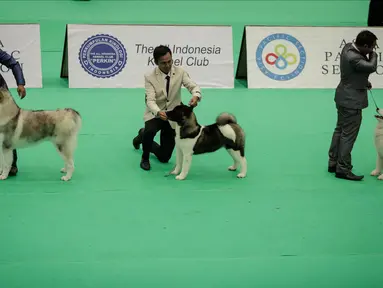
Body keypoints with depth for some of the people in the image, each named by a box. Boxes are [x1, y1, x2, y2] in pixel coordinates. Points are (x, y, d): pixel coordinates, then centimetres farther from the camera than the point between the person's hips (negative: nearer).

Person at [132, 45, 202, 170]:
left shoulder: (180, 72, -10)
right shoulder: (149, 77, -16)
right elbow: (150, 100, -25)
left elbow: (193, 86, -19)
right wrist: (158, 112, -47)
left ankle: (143, 135, 38)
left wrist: (195, 96, -44)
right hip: (155, 114, -2)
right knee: (150, 131, -39)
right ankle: (145, 158, -7)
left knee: (164, 157, 7)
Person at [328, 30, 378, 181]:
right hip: (352, 100, -10)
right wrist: (373, 54, -8)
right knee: (348, 135, -1)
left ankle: (333, 163, 29)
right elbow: (372, 67, -26)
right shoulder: (354, 58, -30)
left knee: (340, 129, 19)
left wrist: (364, 82, 6)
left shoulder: (348, 46, 0)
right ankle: (343, 169, 6)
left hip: (344, 97, 10)